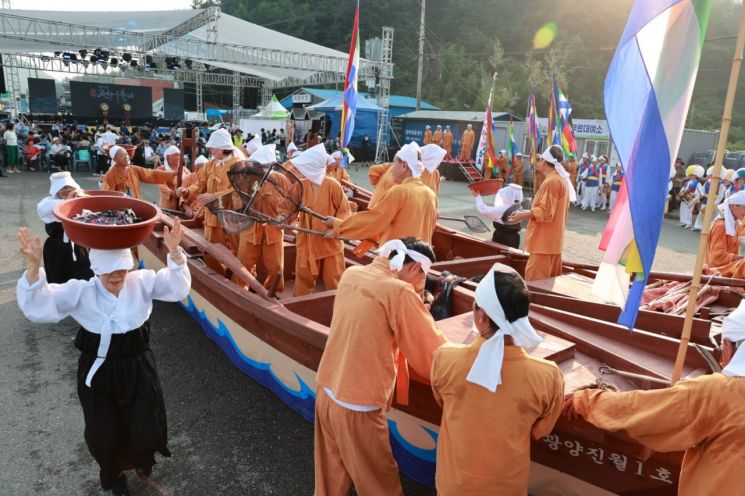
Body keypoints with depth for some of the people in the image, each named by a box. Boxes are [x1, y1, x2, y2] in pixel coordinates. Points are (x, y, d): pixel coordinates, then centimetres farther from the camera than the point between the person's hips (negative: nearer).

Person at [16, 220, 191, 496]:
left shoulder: (142, 283, -8)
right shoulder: (80, 291, -11)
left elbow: (177, 286, -15)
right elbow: (37, 306, -18)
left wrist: (174, 253, -32)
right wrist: (33, 267, -35)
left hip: (138, 369, 1)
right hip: (98, 373, 0)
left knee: (145, 429, 10)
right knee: (105, 433, 16)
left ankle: (141, 458, 50)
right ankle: (113, 473, 51)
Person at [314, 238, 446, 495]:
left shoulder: (351, 274, 1)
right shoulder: (399, 292, -19)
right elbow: (431, 353, -9)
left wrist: (416, 311, 18)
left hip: (327, 392, 7)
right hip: (358, 405, -7)